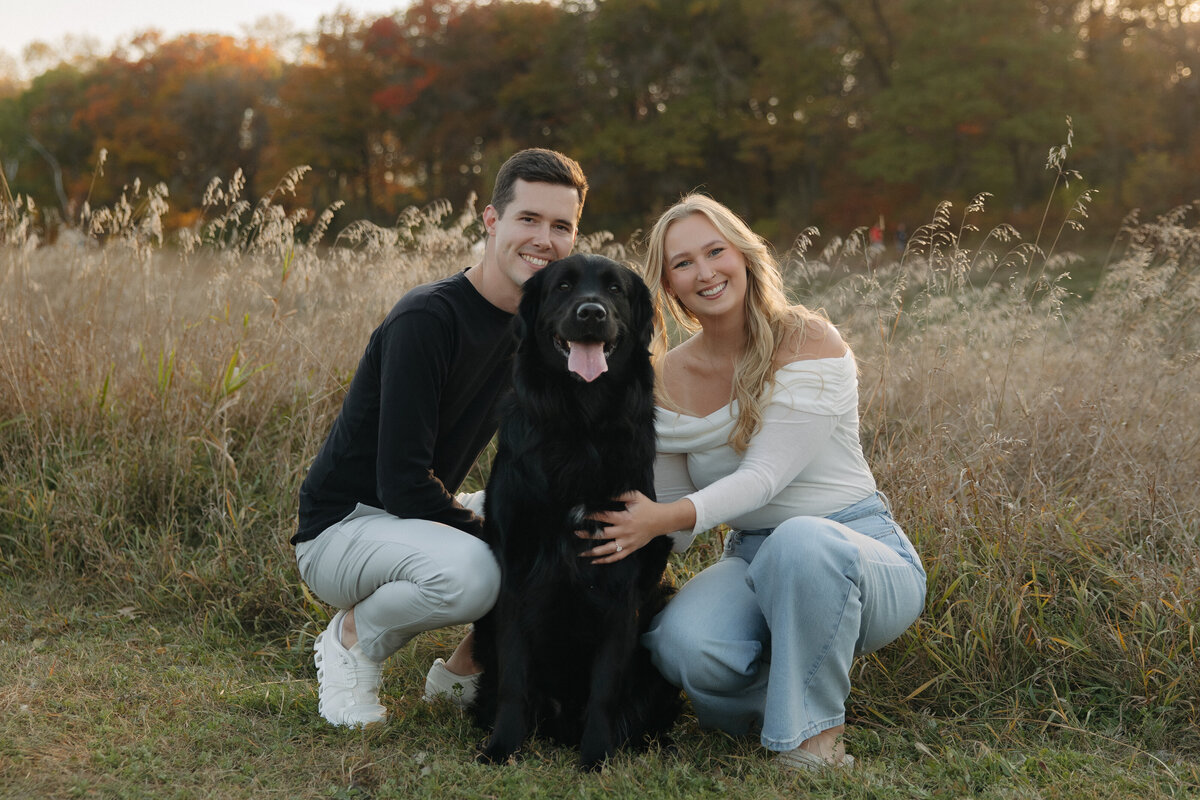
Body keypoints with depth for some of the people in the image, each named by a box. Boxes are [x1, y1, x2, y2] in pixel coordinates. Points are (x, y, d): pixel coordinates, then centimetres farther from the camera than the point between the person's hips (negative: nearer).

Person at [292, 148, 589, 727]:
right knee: (468, 571, -36)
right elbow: (402, 482, -27)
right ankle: (353, 636, -4)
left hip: (430, 515, 8)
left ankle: (463, 669, 9)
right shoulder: (426, 319, -23)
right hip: (344, 526, -8)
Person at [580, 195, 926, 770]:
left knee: (801, 540, -40)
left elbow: (767, 475, -20)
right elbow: (675, 526, 6)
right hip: (752, 562, 3)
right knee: (683, 645, -31)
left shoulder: (810, 344, -11)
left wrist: (667, 518, -34)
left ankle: (814, 733, -17)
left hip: (864, 556, -3)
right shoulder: (668, 380, 3)